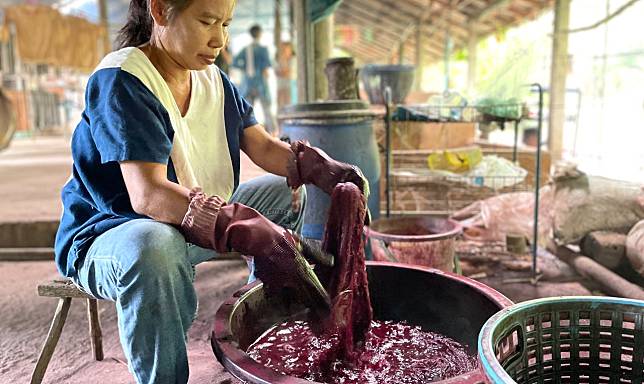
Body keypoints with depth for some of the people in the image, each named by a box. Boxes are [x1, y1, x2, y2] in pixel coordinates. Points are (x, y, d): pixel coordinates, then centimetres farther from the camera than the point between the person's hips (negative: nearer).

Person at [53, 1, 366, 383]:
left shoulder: (213, 78, 3)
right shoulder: (121, 81, -21)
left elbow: (264, 147, 1)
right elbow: (147, 194, -34)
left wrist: (322, 167, -19)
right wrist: (254, 235, -43)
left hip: (200, 224, 8)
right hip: (110, 235, -8)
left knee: (287, 192, 10)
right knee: (153, 245, -42)